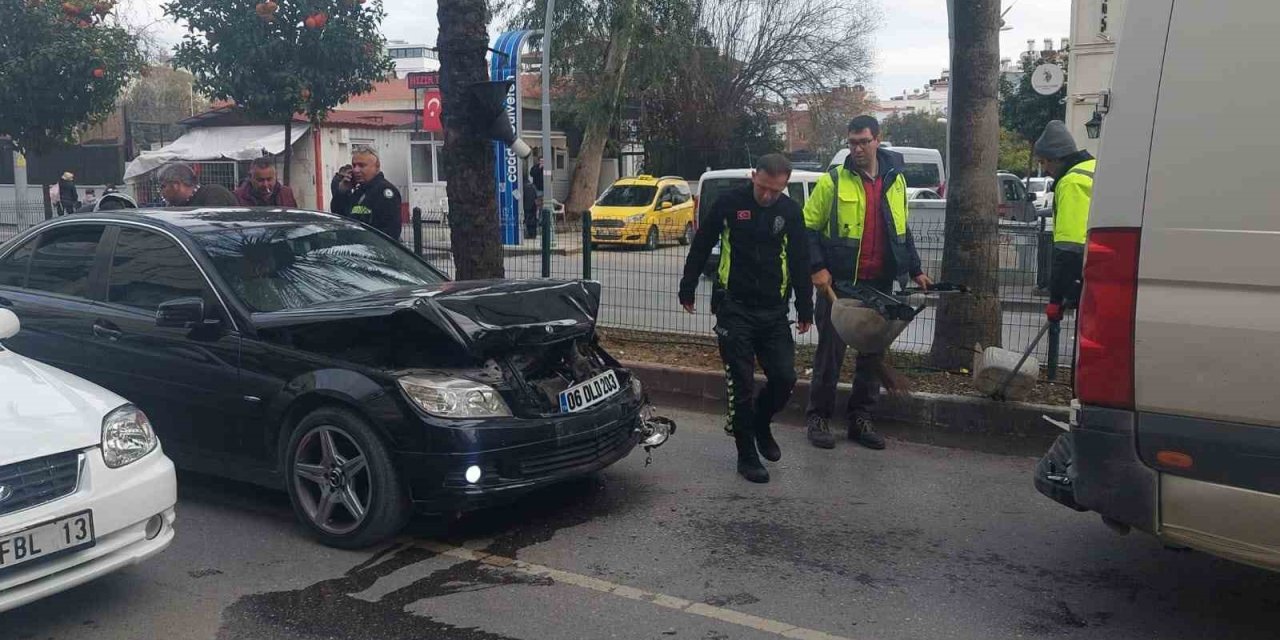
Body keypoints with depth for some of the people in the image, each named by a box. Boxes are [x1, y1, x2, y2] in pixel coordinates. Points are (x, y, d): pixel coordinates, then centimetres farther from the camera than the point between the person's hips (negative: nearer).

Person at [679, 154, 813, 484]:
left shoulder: (791, 212, 3)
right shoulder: (729, 203, -5)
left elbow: (800, 262, 10)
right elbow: (700, 247, 4)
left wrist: (805, 309, 10)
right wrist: (687, 289, 7)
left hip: (774, 311, 3)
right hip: (734, 309, -3)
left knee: (785, 378, -1)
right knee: (741, 384, -2)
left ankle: (760, 424, 29)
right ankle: (747, 455, 9)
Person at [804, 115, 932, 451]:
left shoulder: (895, 180, 10)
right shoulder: (832, 181, -5)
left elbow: (902, 231, 19)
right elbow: (809, 228, -3)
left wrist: (915, 270, 14)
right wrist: (817, 268, -13)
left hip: (879, 285, 5)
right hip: (839, 283, -4)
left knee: (873, 353, 9)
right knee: (831, 350, 0)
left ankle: (860, 419, 20)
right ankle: (818, 417, 12)